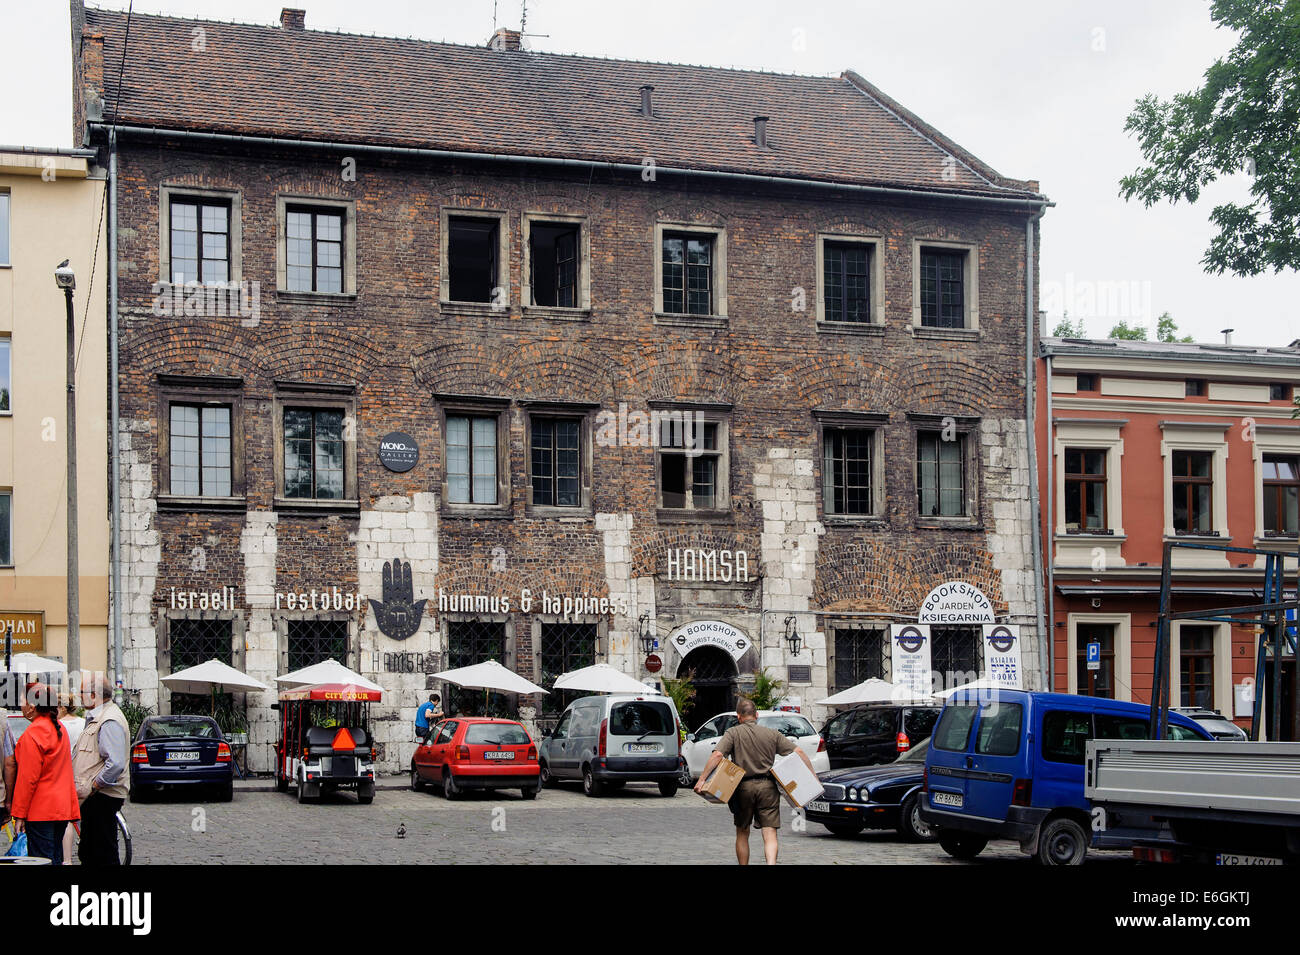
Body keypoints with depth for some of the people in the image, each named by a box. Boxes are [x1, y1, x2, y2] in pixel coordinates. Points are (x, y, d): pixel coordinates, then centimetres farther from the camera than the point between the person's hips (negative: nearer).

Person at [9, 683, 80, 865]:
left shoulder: (32, 734, -15)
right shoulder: (60, 728, 13)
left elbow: (28, 778, -16)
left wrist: (19, 814, -12)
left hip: (40, 811, -8)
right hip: (62, 808, 8)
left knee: (42, 861, -7)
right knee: (55, 858, 13)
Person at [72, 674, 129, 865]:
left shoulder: (109, 721, -18)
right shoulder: (95, 718, 18)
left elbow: (116, 764, -27)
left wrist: (93, 786, -19)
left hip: (102, 798, -11)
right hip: (94, 798, 11)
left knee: (104, 856, -8)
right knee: (87, 854, 15)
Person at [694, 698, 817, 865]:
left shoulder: (733, 733, 1)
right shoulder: (772, 734, 9)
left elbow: (717, 755, -13)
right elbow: (799, 753, 5)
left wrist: (702, 779, -16)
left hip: (743, 787, -1)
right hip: (768, 787, 1)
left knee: (742, 833, 16)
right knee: (770, 835, -4)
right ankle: (771, 863, -25)